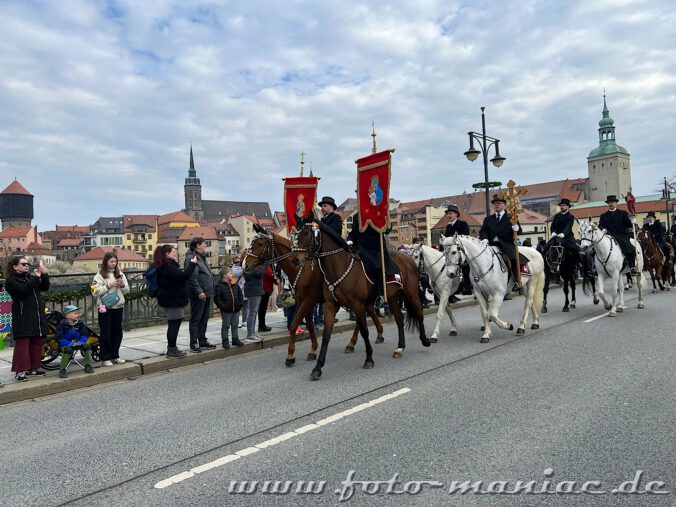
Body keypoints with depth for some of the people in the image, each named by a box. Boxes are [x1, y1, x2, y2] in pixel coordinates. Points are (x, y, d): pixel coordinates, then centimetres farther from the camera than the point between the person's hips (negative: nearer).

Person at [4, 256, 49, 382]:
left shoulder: (30, 277, 16)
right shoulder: (11, 280, -3)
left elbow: (45, 287, 9)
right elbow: (23, 289, -21)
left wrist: (44, 274, -4)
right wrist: (36, 277, -20)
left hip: (37, 316, 6)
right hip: (23, 318, -6)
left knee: (37, 343, 9)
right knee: (22, 343, -7)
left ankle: (33, 368, 18)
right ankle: (20, 371, -3)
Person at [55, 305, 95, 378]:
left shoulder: (80, 323, 2)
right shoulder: (62, 325, -12)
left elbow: (85, 334, 3)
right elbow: (59, 338, -18)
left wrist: (80, 341, -17)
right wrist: (70, 344, -27)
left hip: (77, 343, 4)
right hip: (66, 344, -4)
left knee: (87, 346, -20)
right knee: (68, 350, -35)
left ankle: (88, 366, -5)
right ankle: (62, 369, -22)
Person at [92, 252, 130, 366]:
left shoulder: (120, 274, 9)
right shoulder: (100, 275, -4)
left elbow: (127, 290, 10)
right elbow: (96, 291, -12)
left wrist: (122, 285, -9)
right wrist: (109, 285, -17)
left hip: (119, 306, 4)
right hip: (105, 308, -4)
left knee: (117, 332, 10)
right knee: (106, 333, 1)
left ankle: (115, 356, 22)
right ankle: (106, 358, 10)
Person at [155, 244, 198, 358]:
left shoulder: (164, 267, 15)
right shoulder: (168, 267, -18)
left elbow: (178, 277, 15)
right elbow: (184, 276, -25)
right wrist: (192, 264, -17)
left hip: (172, 300, 10)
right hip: (173, 300, -10)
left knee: (174, 324, 14)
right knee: (174, 324, -4)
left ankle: (172, 348, 21)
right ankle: (172, 350, 3)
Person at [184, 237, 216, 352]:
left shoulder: (202, 257, 19)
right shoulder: (191, 258, -13)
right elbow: (192, 278, -22)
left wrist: (210, 292, 19)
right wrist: (199, 292, -26)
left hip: (206, 295, 10)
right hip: (199, 295, -10)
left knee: (204, 319, 16)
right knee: (196, 319, -3)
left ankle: (202, 341, 26)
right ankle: (193, 344, 4)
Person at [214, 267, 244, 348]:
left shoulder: (235, 284, 8)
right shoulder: (219, 285, -10)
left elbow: (240, 294, 16)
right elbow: (217, 298, -13)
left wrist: (240, 303, 4)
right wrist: (222, 306, -18)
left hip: (236, 309, 5)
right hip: (226, 311, -5)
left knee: (235, 325, 14)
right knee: (225, 326, 4)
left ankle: (235, 339, 24)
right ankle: (225, 341, 13)